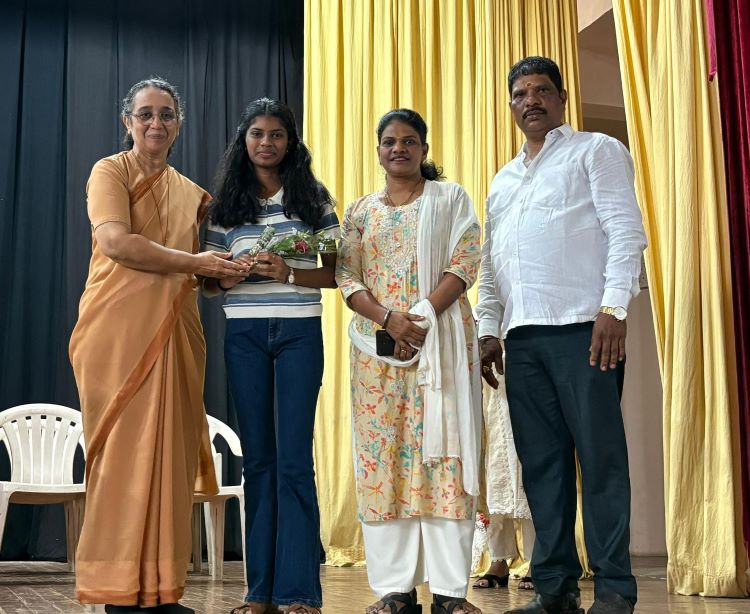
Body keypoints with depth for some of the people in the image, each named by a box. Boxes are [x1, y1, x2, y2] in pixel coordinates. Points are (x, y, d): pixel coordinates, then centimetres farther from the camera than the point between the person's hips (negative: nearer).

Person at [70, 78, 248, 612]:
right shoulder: (111, 171, 3)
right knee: (126, 451, -8)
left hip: (175, 333, 6)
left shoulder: (191, 192, 21)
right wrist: (194, 263, -11)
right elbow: (115, 242, -14)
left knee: (171, 453, 2)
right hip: (120, 329, -5)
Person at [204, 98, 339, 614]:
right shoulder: (226, 202, 10)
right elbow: (210, 279, 10)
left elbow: (335, 271, 3)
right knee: (257, 458, 5)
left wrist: (289, 273, -14)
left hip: (299, 332, -2)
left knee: (294, 460, -5)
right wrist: (235, 274, -11)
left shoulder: (313, 197, 5)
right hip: (245, 335, 2)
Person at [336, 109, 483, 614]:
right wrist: (389, 319, -12)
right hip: (378, 344, 2)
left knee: (441, 452, -6)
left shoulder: (451, 198, 10)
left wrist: (423, 317, -15)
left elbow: (465, 264, -1)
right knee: (382, 454, -2)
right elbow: (347, 278, 7)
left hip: (441, 340, -2)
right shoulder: (361, 211, 17)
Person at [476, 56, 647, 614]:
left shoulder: (596, 151, 7)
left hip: (581, 325, -6)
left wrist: (614, 308, -15)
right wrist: (488, 330, 15)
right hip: (522, 335, 6)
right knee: (542, 462, 5)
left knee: (600, 456, -7)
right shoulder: (504, 180, 25)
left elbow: (626, 231, -4)